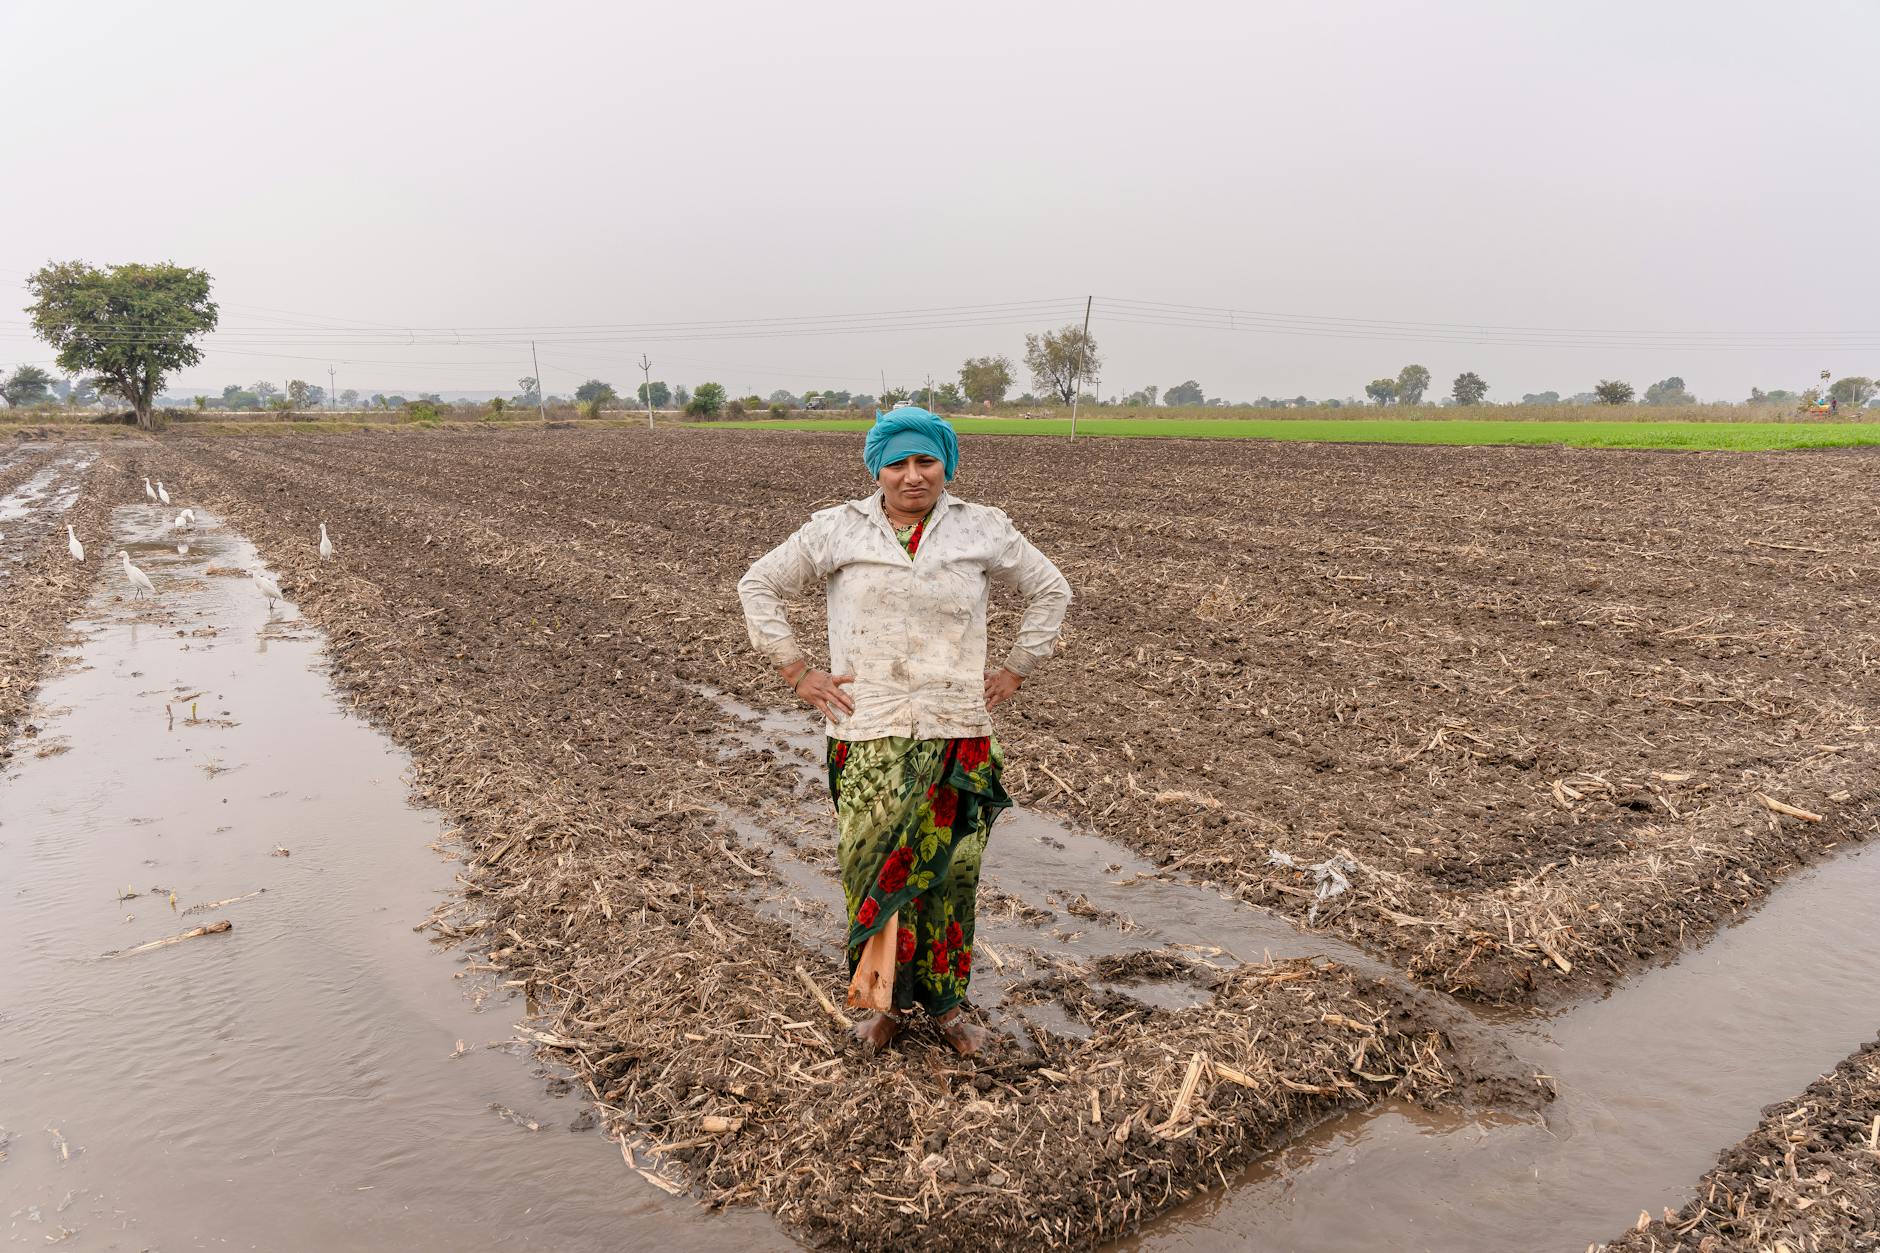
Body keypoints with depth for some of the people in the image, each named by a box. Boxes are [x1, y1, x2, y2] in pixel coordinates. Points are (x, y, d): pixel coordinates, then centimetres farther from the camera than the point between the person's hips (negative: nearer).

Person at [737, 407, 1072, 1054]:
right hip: (866, 735, -1)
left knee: (949, 870, 7)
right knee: (872, 865, 2)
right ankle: (883, 998, 22)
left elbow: (1050, 590, 15)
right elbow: (759, 585, 9)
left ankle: (944, 1001, 25)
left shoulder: (983, 531, 4)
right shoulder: (836, 531, 1)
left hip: (958, 733, 1)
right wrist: (797, 671, 2)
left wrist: (1014, 671, 8)